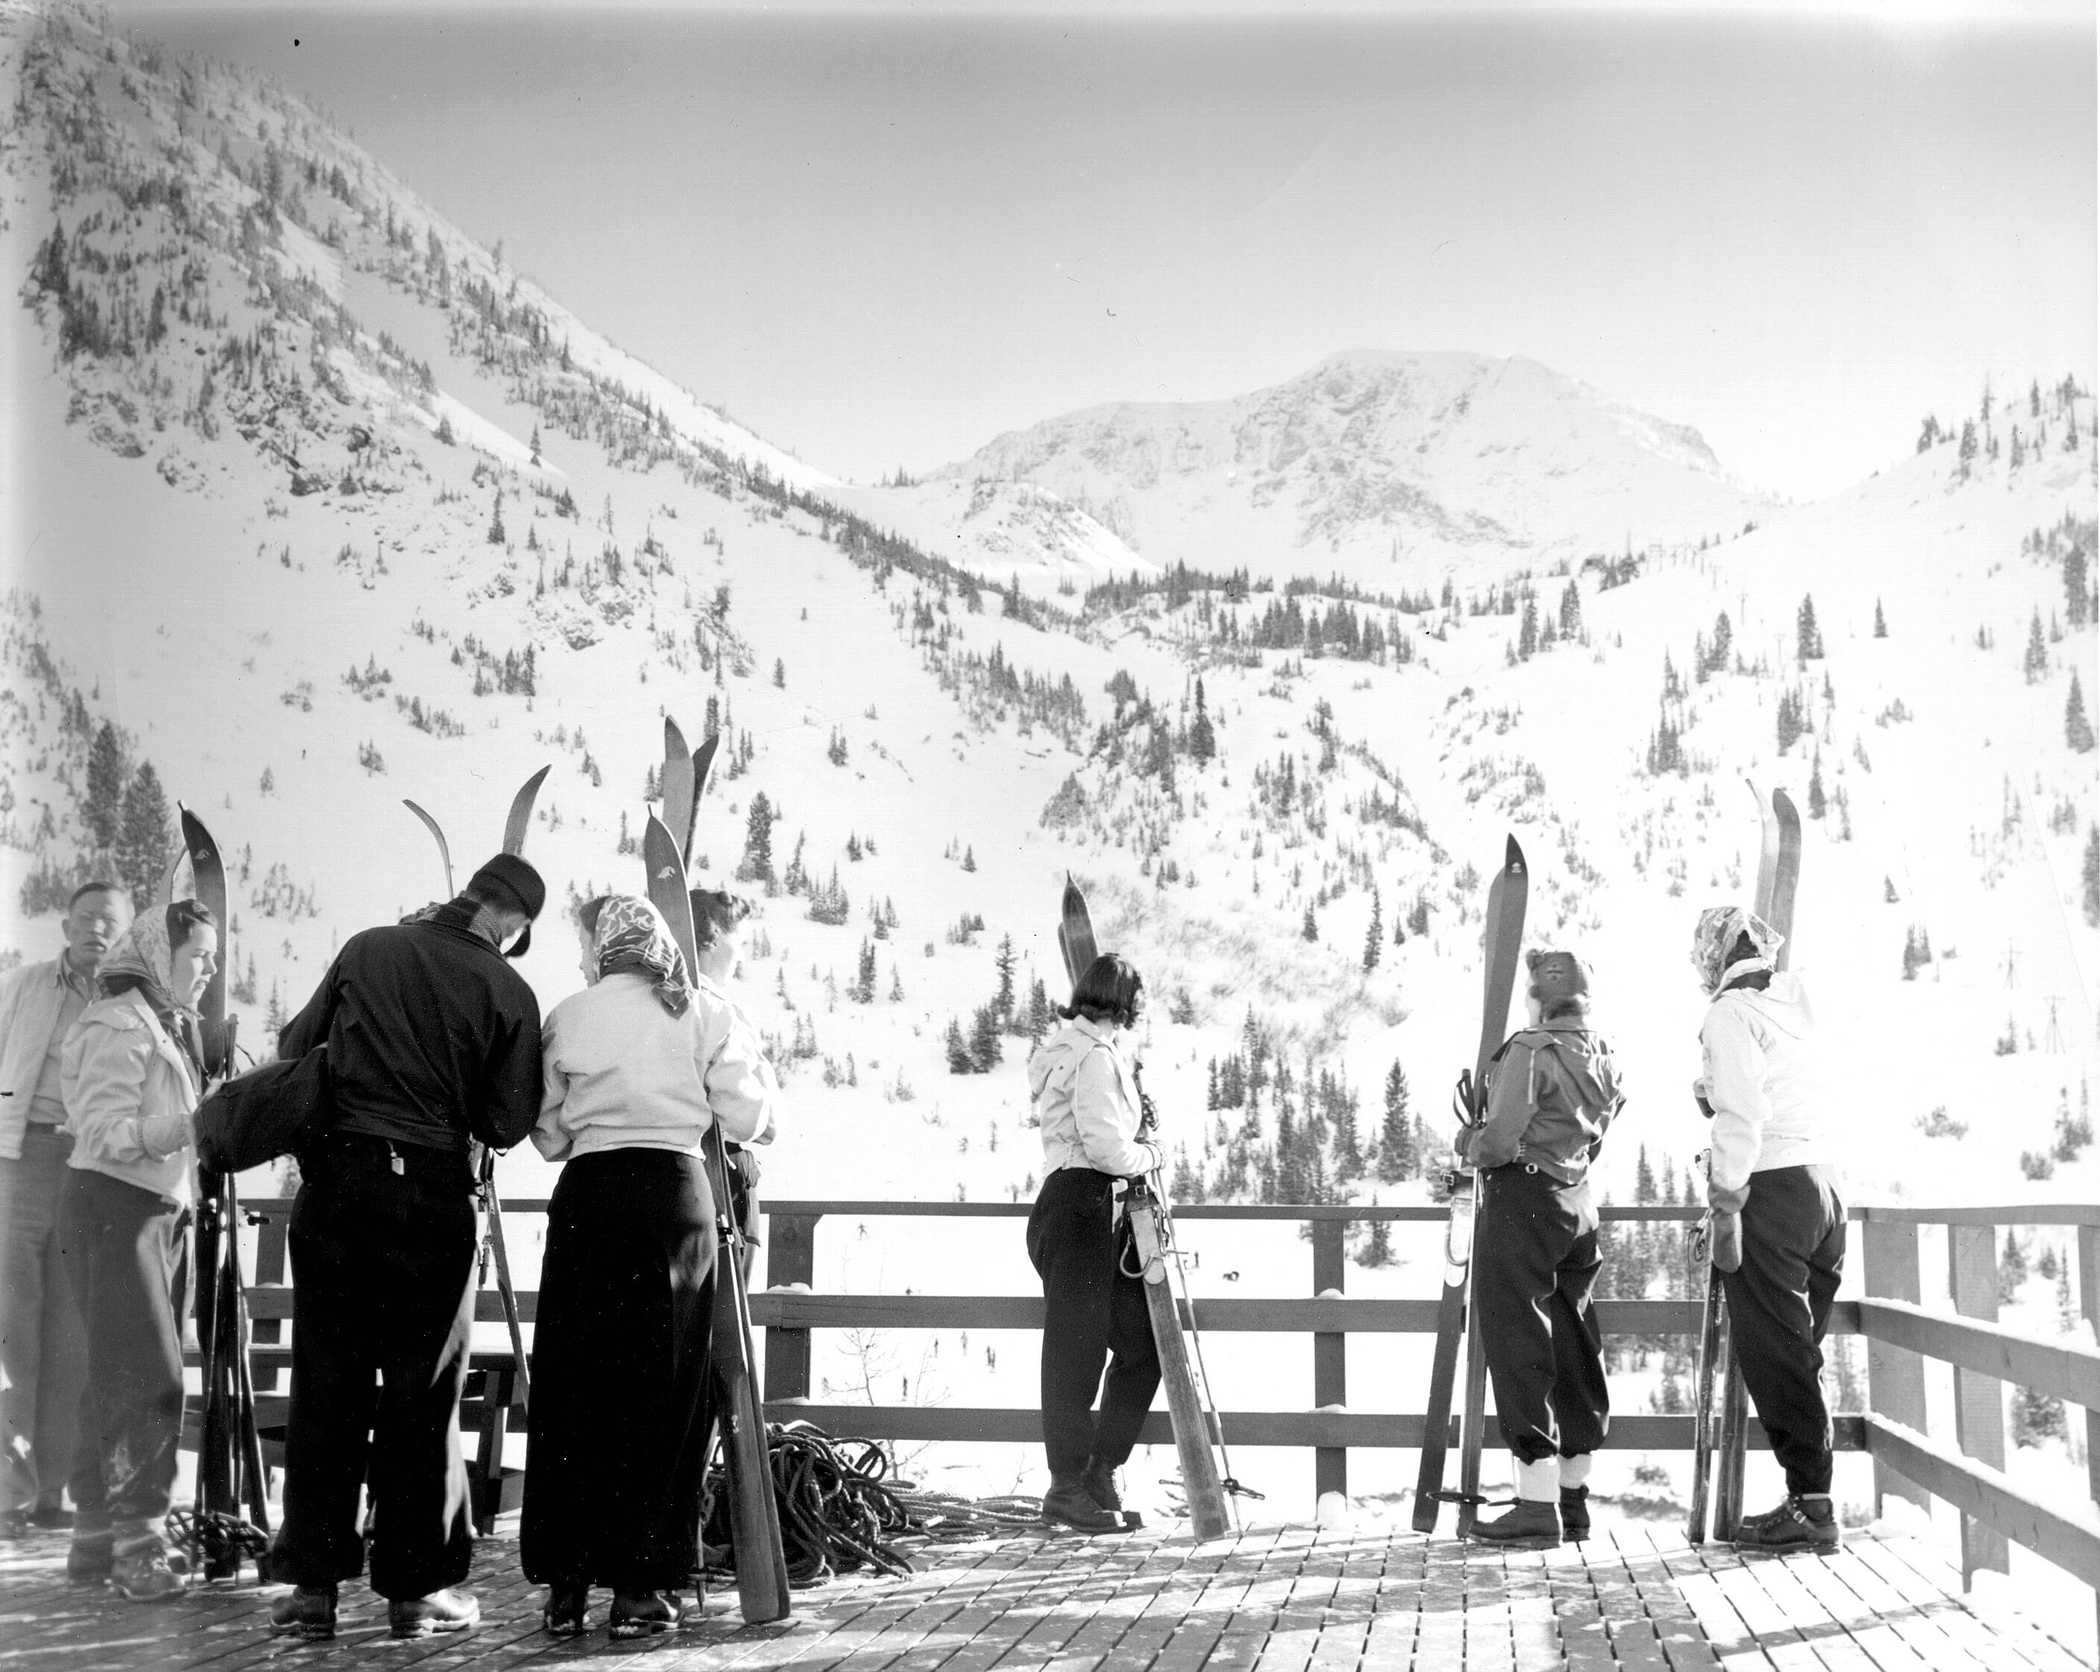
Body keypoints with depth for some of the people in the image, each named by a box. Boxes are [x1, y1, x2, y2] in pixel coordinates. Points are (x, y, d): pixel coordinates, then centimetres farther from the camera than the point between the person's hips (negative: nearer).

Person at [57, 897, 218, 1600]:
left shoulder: (174, 1025, 17)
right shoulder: (118, 1025, -11)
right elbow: (107, 1133, -21)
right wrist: (195, 1125, -31)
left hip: (164, 1210, 9)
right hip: (112, 1205, -9)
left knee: (122, 1377, 9)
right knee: (145, 1374, -13)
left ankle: (96, 1531, 14)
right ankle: (135, 1540, -11)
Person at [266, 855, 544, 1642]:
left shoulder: (368, 950, 4)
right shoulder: (507, 992, -3)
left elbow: (295, 1045, 14)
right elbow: (506, 1125, -2)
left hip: (335, 1183, 2)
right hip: (432, 1192, -2)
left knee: (325, 1385, 7)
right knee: (422, 1392, 7)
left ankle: (312, 1583, 9)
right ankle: (416, 1585, 10)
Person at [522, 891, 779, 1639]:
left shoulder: (569, 1018, 4)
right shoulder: (702, 1012, 4)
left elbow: (548, 1137, 8)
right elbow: (747, 1118, 2)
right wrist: (757, 1065, 21)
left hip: (589, 1195, 0)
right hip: (677, 1192, 0)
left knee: (572, 1387, 7)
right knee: (660, 1390, 6)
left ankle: (565, 1584, 8)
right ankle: (641, 1583, 5)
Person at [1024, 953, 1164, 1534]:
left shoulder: (1067, 1050, 20)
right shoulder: (1096, 1056, -11)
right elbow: (1106, 1147, -19)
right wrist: (1152, 1153, -3)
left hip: (1104, 1217, 11)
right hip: (1078, 1210, -11)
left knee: (1141, 1342, 12)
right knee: (1078, 1350, -4)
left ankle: (1101, 1471, 18)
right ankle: (1068, 1488, 4)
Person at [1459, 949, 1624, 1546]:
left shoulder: (1532, 1050, -15)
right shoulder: (1604, 1059, 9)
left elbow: (1501, 1142, -20)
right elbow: (1594, 1139, 13)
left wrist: (1469, 1143, -1)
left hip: (1521, 1200, -8)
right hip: (1579, 1203, 8)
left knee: (1518, 1345, -4)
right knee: (1573, 1345, 13)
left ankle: (1538, 1504, -6)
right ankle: (1573, 1497, 20)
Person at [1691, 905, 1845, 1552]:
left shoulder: (1732, 1012, -6)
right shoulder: (1793, 1001, 17)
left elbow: (1741, 1115, -14)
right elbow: (1777, 1099, 16)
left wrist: (1725, 1207, -14)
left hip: (1771, 1185, -8)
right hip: (1822, 1178, 8)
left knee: (1773, 1352, -4)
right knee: (1800, 1350, 13)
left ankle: (1811, 1506, -3)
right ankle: (1809, 1500, 15)